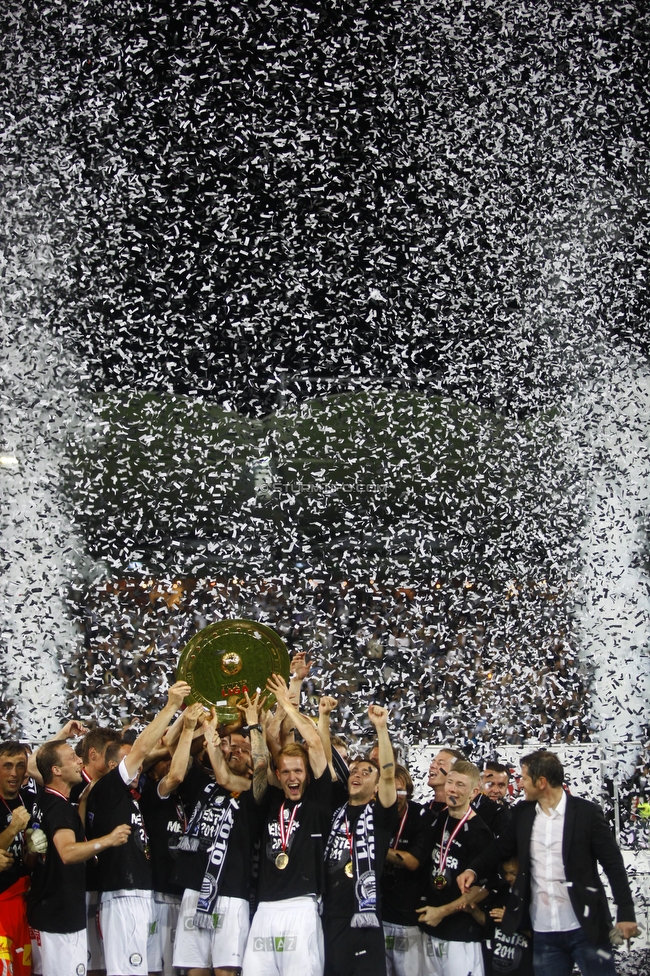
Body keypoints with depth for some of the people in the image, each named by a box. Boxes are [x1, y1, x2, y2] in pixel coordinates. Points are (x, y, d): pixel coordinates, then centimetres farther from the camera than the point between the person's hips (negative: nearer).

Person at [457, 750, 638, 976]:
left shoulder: (586, 812, -7)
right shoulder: (522, 813, 6)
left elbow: (613, 864, -5)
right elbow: (501, 847, 16)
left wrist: (626, 912, -10)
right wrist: (473, 869, -2)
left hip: (586, 927, -4)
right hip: (543, 932, 4)